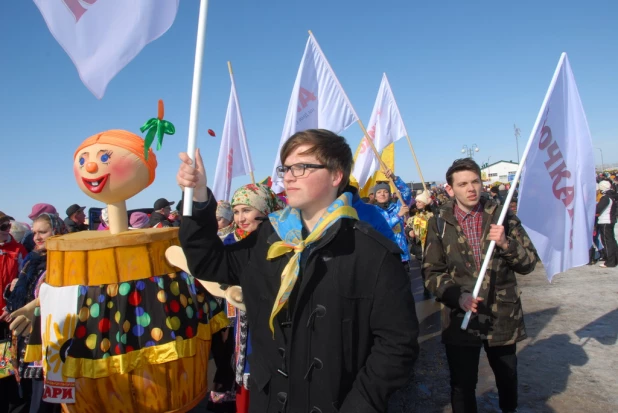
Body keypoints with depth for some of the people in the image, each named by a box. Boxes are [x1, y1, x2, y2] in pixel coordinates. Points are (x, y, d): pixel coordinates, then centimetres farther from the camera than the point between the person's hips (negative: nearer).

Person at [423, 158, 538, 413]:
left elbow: (529, 262, -1)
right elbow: (432, 272, -3)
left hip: (503, 316, 2)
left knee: (507, 378, 21)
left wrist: (506, 244, -20)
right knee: (462, 385, 7)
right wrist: (458, 296, -19)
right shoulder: (439, 223, -4)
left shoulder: (502, 215, -1)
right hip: (461, 317, -1)